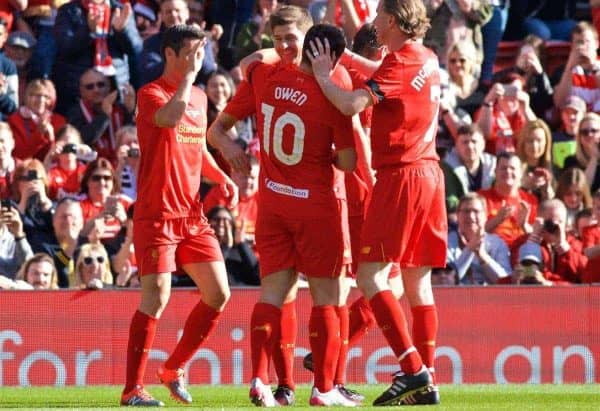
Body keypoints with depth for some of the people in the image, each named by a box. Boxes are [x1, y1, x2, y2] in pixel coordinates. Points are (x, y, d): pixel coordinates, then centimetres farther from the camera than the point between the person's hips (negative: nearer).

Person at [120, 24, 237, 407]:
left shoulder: (199, 97, 15)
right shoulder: (150, 94, -9)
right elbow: (170, 117, -33)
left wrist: (220, 176, 9)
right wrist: (188, 74, -21)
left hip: (193, 214, 7)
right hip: (157, 214, -7)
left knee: (219, 293, 4)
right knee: (157, 295, -14)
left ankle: (175, 368, 20)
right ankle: (133, 388, -9)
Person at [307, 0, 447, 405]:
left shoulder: (399, 63, -13)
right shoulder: (428, 60, 13)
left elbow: (352, 104, -23)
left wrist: (323, 75, -7)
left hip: (400, 176, -9)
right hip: (430, 173, 9)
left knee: (371, 275, -8)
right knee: (418, 280, 10)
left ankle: (413, 370, -18)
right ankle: (427, 383, 8)